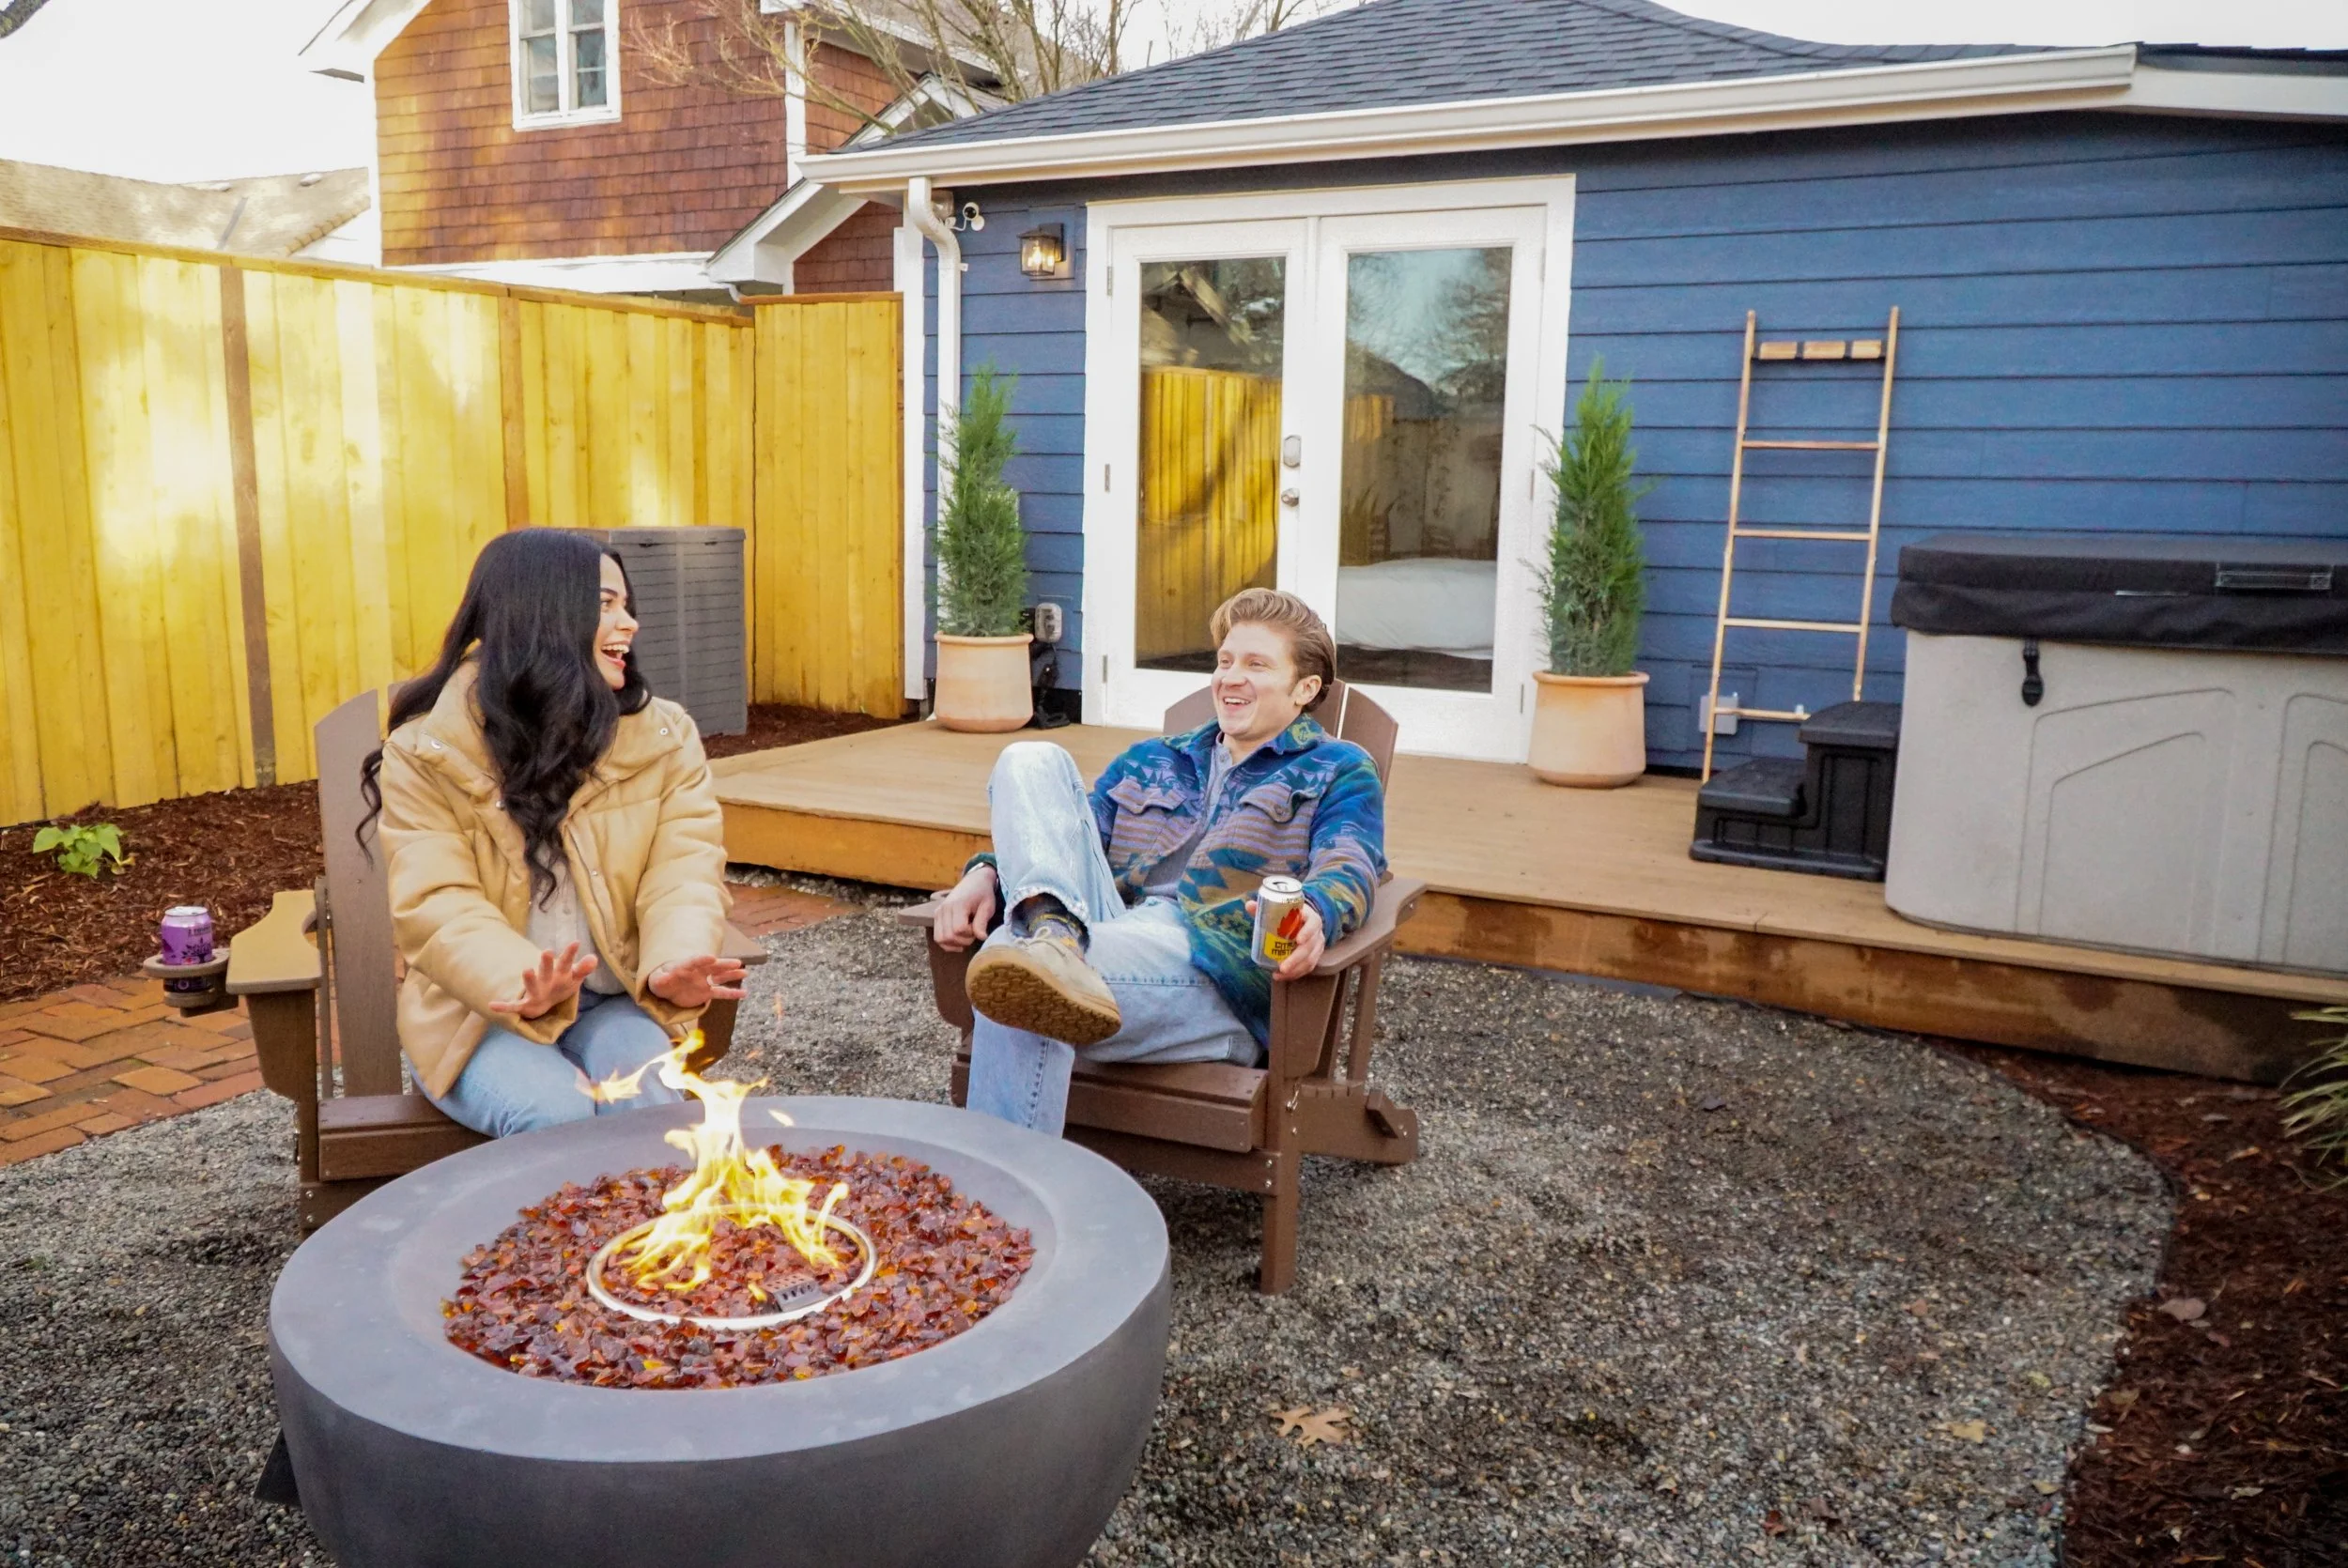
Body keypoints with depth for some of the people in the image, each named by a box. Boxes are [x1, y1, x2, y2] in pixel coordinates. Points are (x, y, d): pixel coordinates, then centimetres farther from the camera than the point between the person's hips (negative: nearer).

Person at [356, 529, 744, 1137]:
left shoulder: (665, 739, 0)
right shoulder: (424, 754, -7)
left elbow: (683, 875, -9)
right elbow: (438, 907, -16)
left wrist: (670, 966, -32)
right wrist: (525, 988, -36)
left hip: (619, 1003, 2)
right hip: (478, 1011, -1)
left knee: (651, 1101, -29)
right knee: (555, 1116, -29)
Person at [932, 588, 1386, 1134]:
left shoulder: (1340, 770, 16)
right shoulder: (1150, 761, 32)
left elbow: (1350, 867, -4)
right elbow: (1070, 835, 25)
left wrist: (1314, 912, -31)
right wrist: (988, 872, 1)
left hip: (1219, 970, -6)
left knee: (1012, 981, -34)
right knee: (1032, 760, -12)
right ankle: (1054, 932, -37)